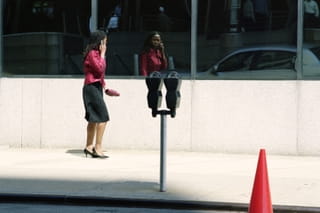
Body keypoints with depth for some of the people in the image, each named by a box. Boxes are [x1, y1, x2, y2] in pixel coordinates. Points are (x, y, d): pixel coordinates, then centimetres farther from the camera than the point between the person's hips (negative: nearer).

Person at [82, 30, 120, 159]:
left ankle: (89, 147, 20)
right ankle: (98, 148, -12)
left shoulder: (96, 53, 18)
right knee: (103, 118, -12)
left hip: (96, 88, 10)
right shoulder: (92, 54, -13)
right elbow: (100, 68, -23)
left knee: (94, 119, 14)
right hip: (92, 88, -10)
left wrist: (104, 87, 17)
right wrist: (102, 54, -13)